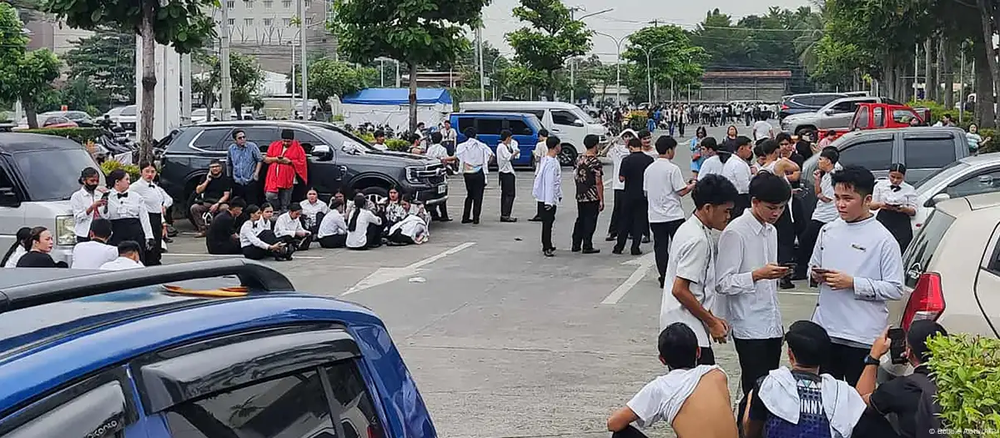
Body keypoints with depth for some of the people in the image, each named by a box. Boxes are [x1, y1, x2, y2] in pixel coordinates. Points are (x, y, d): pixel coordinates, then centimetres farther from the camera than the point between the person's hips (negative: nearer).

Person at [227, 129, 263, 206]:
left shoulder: (252, 146, -3)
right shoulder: (231, 148, 8)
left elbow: (260, 160, 2)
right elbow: (228, 164, 21)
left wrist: (256, 173, -5)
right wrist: (229, 176, 20)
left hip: (250, 182, -3)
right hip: (237, 182, 4)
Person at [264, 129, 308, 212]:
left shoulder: (298, 148, 2)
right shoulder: (274, 145, 10)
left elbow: (302, 163, -1)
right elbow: (266, 159, 11)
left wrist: (289, 161, -13)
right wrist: (275, 159, -9)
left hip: (288, 179, -2)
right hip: (274, 178, 2)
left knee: (285, 202, 2)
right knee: (270, 196, -15)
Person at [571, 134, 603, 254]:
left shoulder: (579, 159, 5)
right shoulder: (596, 162, -16)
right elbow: (598, 183, -16)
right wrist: (601, 200, -11)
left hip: (580, 196, 7)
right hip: (592, 197, -7)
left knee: (580, 219, 16)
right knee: (590, 221, 1)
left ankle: (576, 245, 19)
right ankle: (587, 246, 4)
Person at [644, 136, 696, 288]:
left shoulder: (648, 169, 6)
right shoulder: (672, 168, -12)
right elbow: (682, 191, -13)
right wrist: (692, 185, 6)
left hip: (655, 216, 5)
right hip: (673, 215, -5)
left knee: (660, 247, 8)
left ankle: (664, 279, 9)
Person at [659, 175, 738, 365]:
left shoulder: (689, 229, 12)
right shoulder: (698, 240, -18)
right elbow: (680, 290, -22)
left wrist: (711, 318, 15)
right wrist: (711, 322, -13)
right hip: (689, 332, -10)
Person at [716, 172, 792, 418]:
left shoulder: (771, 231, 13)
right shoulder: (735, 233, -14)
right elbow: (723, 283, -17)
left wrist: (778, 274, 8)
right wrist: (758, 274, -25)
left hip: (772, 322, 8)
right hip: (750, 326, -8)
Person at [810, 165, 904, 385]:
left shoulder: (883, 239, -8)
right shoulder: (828, 231, 8)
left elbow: (895, 289, -12)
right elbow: (813, 267, 21)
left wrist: (852, 283, -18)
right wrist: (816, 275, -3)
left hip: (862, 336, -5)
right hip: (825, 328, 5)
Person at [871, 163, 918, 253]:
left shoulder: (910, 189, 9)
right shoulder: (880, 185, 11)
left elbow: (913, 211, 7)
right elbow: (871, 205, 11)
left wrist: (904, 209, -16)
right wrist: (880, 205, -12)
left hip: (901, 224, 0)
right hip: (883, 220, 0)